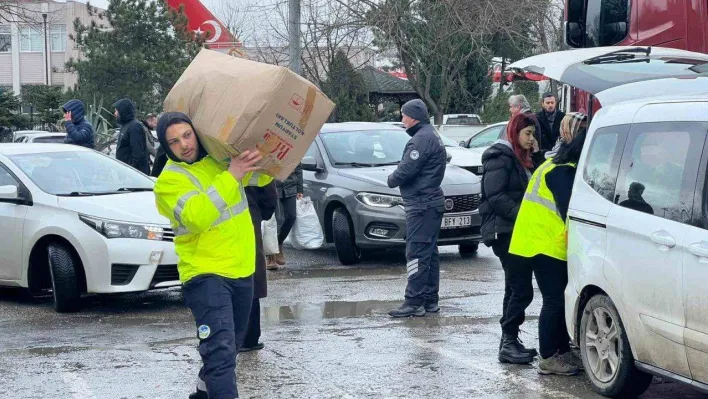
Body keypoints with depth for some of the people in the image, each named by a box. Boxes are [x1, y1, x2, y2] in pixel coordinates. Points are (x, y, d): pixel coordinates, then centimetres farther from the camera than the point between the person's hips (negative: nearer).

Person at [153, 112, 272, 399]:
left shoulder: (220, 158, 6)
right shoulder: (169, 180, -12)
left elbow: (262, 175, 18)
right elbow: (195, 217, -29)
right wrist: (230, 177, -30)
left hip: (242, 272, 7)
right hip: (206, 275, -7)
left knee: (230, 346, 20)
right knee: (220, 349, -21)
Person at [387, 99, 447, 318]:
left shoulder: (422, 139, -16)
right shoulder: (432, 136, 18)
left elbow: (406, 170, -21)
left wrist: (391, 179, -2)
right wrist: (396, 178, 10)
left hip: (421, 204, -11)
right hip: (432, 202, 11)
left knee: (416, 252, -10)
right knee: (429, 253, 13)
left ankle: (414, 302, -11)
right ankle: (430, 300, 17)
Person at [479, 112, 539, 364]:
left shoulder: (522, 159, 20)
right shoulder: (500, 157, -9)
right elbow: (495, 196, -17)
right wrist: (521, 213, -24)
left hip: (516, 231, 10)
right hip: (504, 231, -10)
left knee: (515, 289, 12)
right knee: (522, 289, -14)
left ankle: (509, 341, 18)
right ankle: (508, 343, -11)